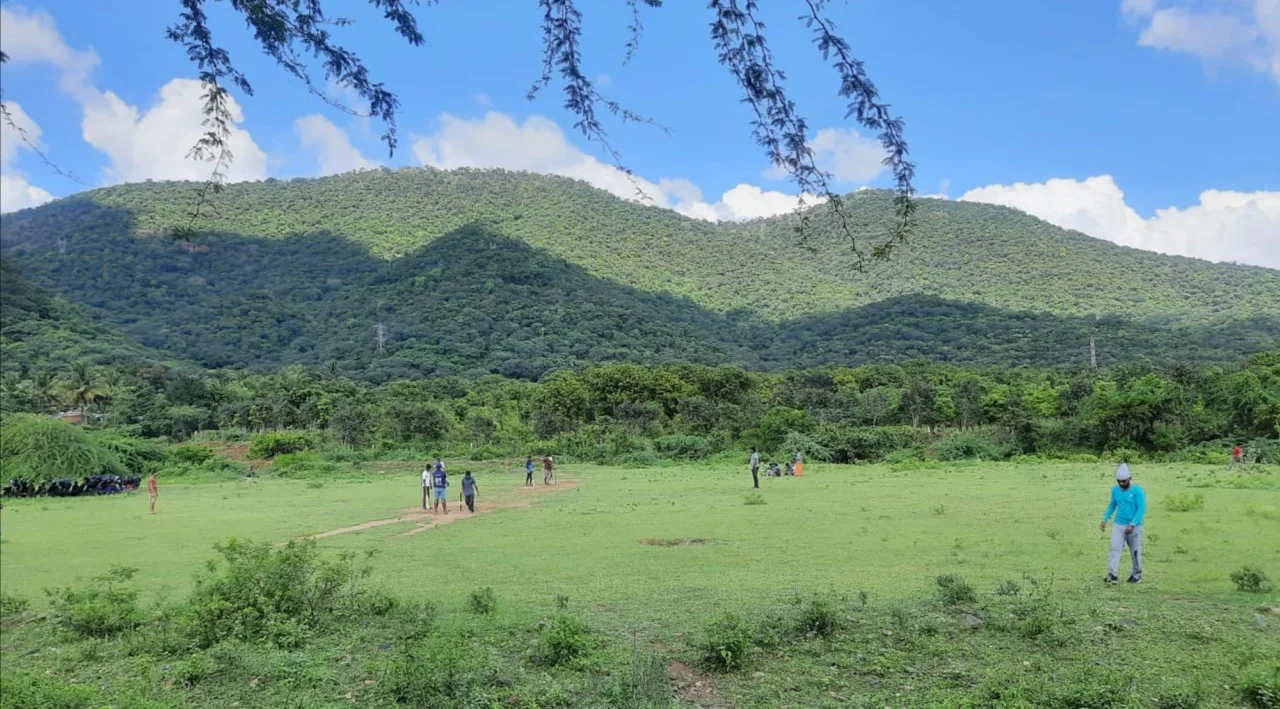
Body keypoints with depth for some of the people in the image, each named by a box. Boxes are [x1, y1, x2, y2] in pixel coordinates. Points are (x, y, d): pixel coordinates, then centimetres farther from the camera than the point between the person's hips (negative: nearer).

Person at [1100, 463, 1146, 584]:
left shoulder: (1137, 490, -13)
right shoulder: (1115, 490, 3)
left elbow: (1141, 509, -17)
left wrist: (1132, 525, -24)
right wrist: (1105, 520, 8)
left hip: (1134, 527, -3)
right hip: (1118, 525, 4)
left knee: (1135, 551, 9)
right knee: (1115, 548, -10)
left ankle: (1137, 575, 27)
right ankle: (1113, 575, -16)